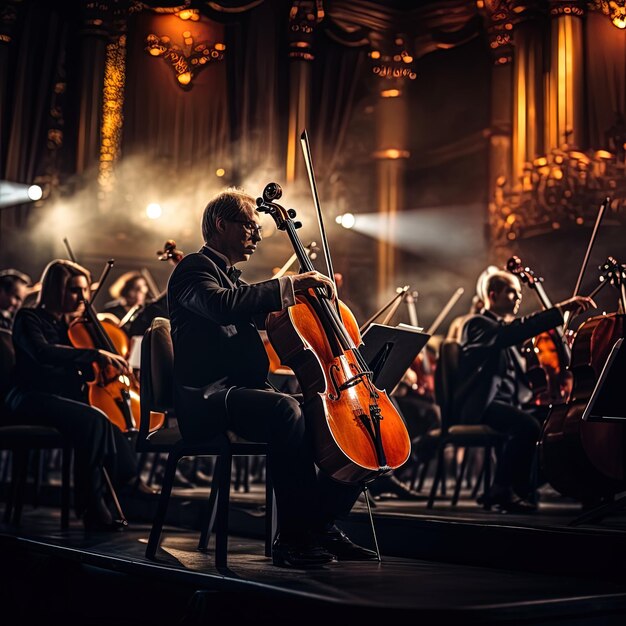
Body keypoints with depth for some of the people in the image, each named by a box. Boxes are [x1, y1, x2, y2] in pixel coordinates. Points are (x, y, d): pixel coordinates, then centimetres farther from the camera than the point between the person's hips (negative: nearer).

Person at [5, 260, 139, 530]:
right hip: (33, 399, -6)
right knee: (93, 419, -37)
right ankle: (91, 507, -26)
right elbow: (43, 353, -23)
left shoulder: (75, 323, 20)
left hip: (69, 398, 6)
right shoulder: (29, 319, 0)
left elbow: (86, 372, 22)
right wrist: (94, 354, -33)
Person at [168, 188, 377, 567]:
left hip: (245, 391, 9)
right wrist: (288, 285, -24)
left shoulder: (232, 279, 26)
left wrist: (310, 291, 19)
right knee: (287, 410, -37)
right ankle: (292, 538, -30)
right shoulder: (193, 268, -3)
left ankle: (323, 525, 3)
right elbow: (222, 305, -25)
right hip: (208, 400, -9)